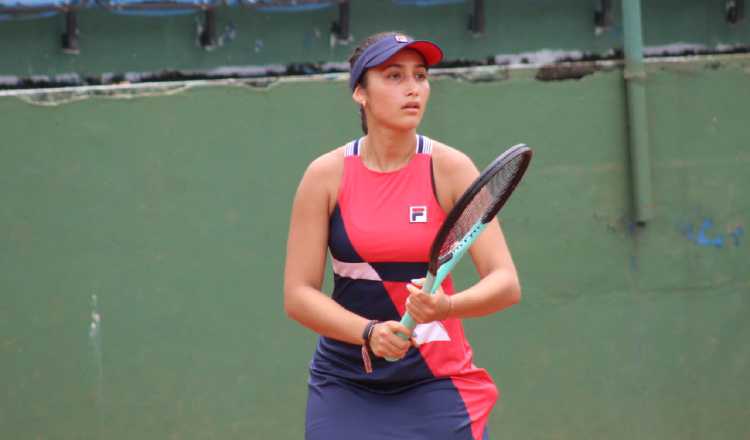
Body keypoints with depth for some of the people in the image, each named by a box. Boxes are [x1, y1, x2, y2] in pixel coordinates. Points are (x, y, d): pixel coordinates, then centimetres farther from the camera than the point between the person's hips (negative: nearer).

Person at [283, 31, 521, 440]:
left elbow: (506, 283, -13)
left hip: (436, 383, -1)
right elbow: (298, 294, -6)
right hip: (344, 386, 1)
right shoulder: (327, 174, -4)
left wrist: (445, 307, -33)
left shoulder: (450, 168, -7)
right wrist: (369, 332, -22)